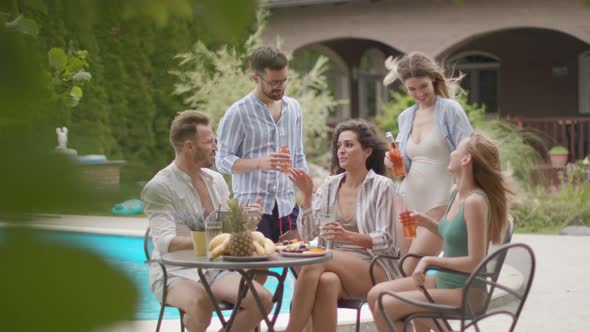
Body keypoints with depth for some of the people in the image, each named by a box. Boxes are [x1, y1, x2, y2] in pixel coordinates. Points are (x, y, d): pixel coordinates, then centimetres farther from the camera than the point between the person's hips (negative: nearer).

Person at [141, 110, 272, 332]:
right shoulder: (159, 187, -10)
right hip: (174, 272, -6)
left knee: (263, 299, -19)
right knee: (201, 302, -39)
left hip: (214, 268, 6)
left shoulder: (216, 180, 10)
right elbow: (166, 243, -20)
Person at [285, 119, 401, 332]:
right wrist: (307, 195, -7)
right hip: (337, 266, 3)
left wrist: (349, 236, -25)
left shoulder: (382, 186, -2)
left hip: (374, 270, -3)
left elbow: (386, 242, -8)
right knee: (326, 281, -35)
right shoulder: (330, 185, 12)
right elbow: (308, 234, 7)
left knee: (316, 261, -31)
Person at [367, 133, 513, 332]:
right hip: (443, 280, 9)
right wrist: (427, 223, 7)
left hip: (464, 293, -9)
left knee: (384, 308, -16)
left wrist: (430, 260, -18)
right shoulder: (457, 194, 5)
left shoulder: (475, 201, -22)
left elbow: (475, 262, -23)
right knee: (375, 295, 4)